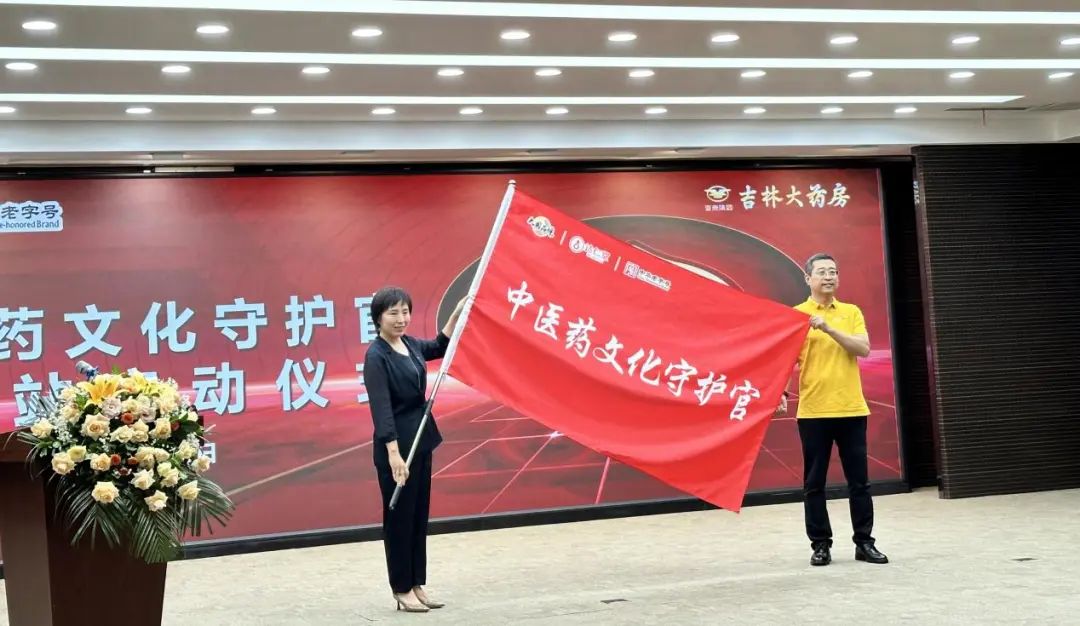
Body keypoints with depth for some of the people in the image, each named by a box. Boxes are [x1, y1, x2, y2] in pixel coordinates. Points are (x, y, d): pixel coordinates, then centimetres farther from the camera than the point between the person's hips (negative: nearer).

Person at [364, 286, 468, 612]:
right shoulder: (377, 356, -16)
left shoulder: (409, 344, 7)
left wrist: (457, 314, 19)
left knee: (420, 516, 12)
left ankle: (417, 585, 21)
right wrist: (393, 454, -28)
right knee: (399, 518, 2)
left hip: (421, 440, 8)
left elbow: (439, 347, 29)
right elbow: (381, 409, -22)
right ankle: (402, 590, 12)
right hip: (396, 445, -8)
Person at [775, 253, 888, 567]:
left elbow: (864, 349, -6)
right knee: (814, 483, 3)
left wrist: (830, 329, -17)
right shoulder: (797, 315, 2)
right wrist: (782, 391, -19)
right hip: (813, 411, -2)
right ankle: (820, 545, 12)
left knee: (859, 480, 6)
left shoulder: (852, 312, 8)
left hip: (851, 409, 2)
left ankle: (864, 543, 15)